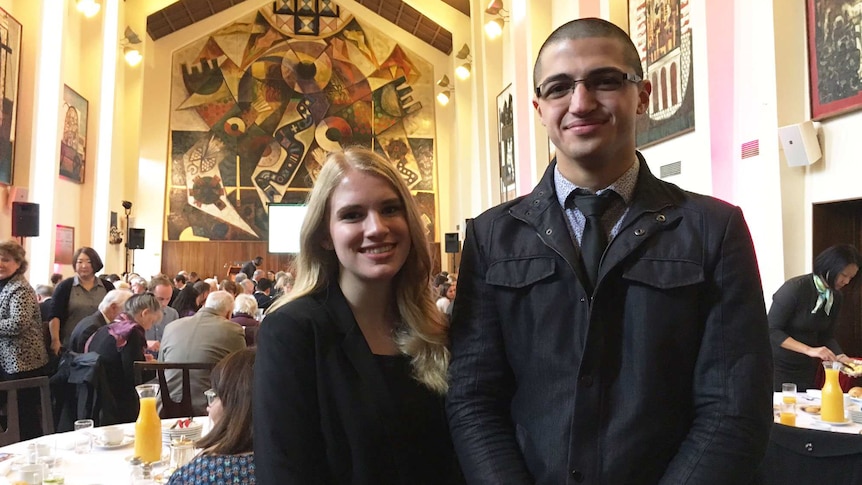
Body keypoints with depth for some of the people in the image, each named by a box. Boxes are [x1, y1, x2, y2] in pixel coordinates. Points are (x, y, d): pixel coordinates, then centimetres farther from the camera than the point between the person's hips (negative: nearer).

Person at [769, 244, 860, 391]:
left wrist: (840, 357, -11)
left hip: (807, 368, 6)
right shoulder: (795, 288, -19)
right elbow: (772, 330, -21)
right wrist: (809, 350, -28)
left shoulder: (836, 297, 2)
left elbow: (827, 336, 8)